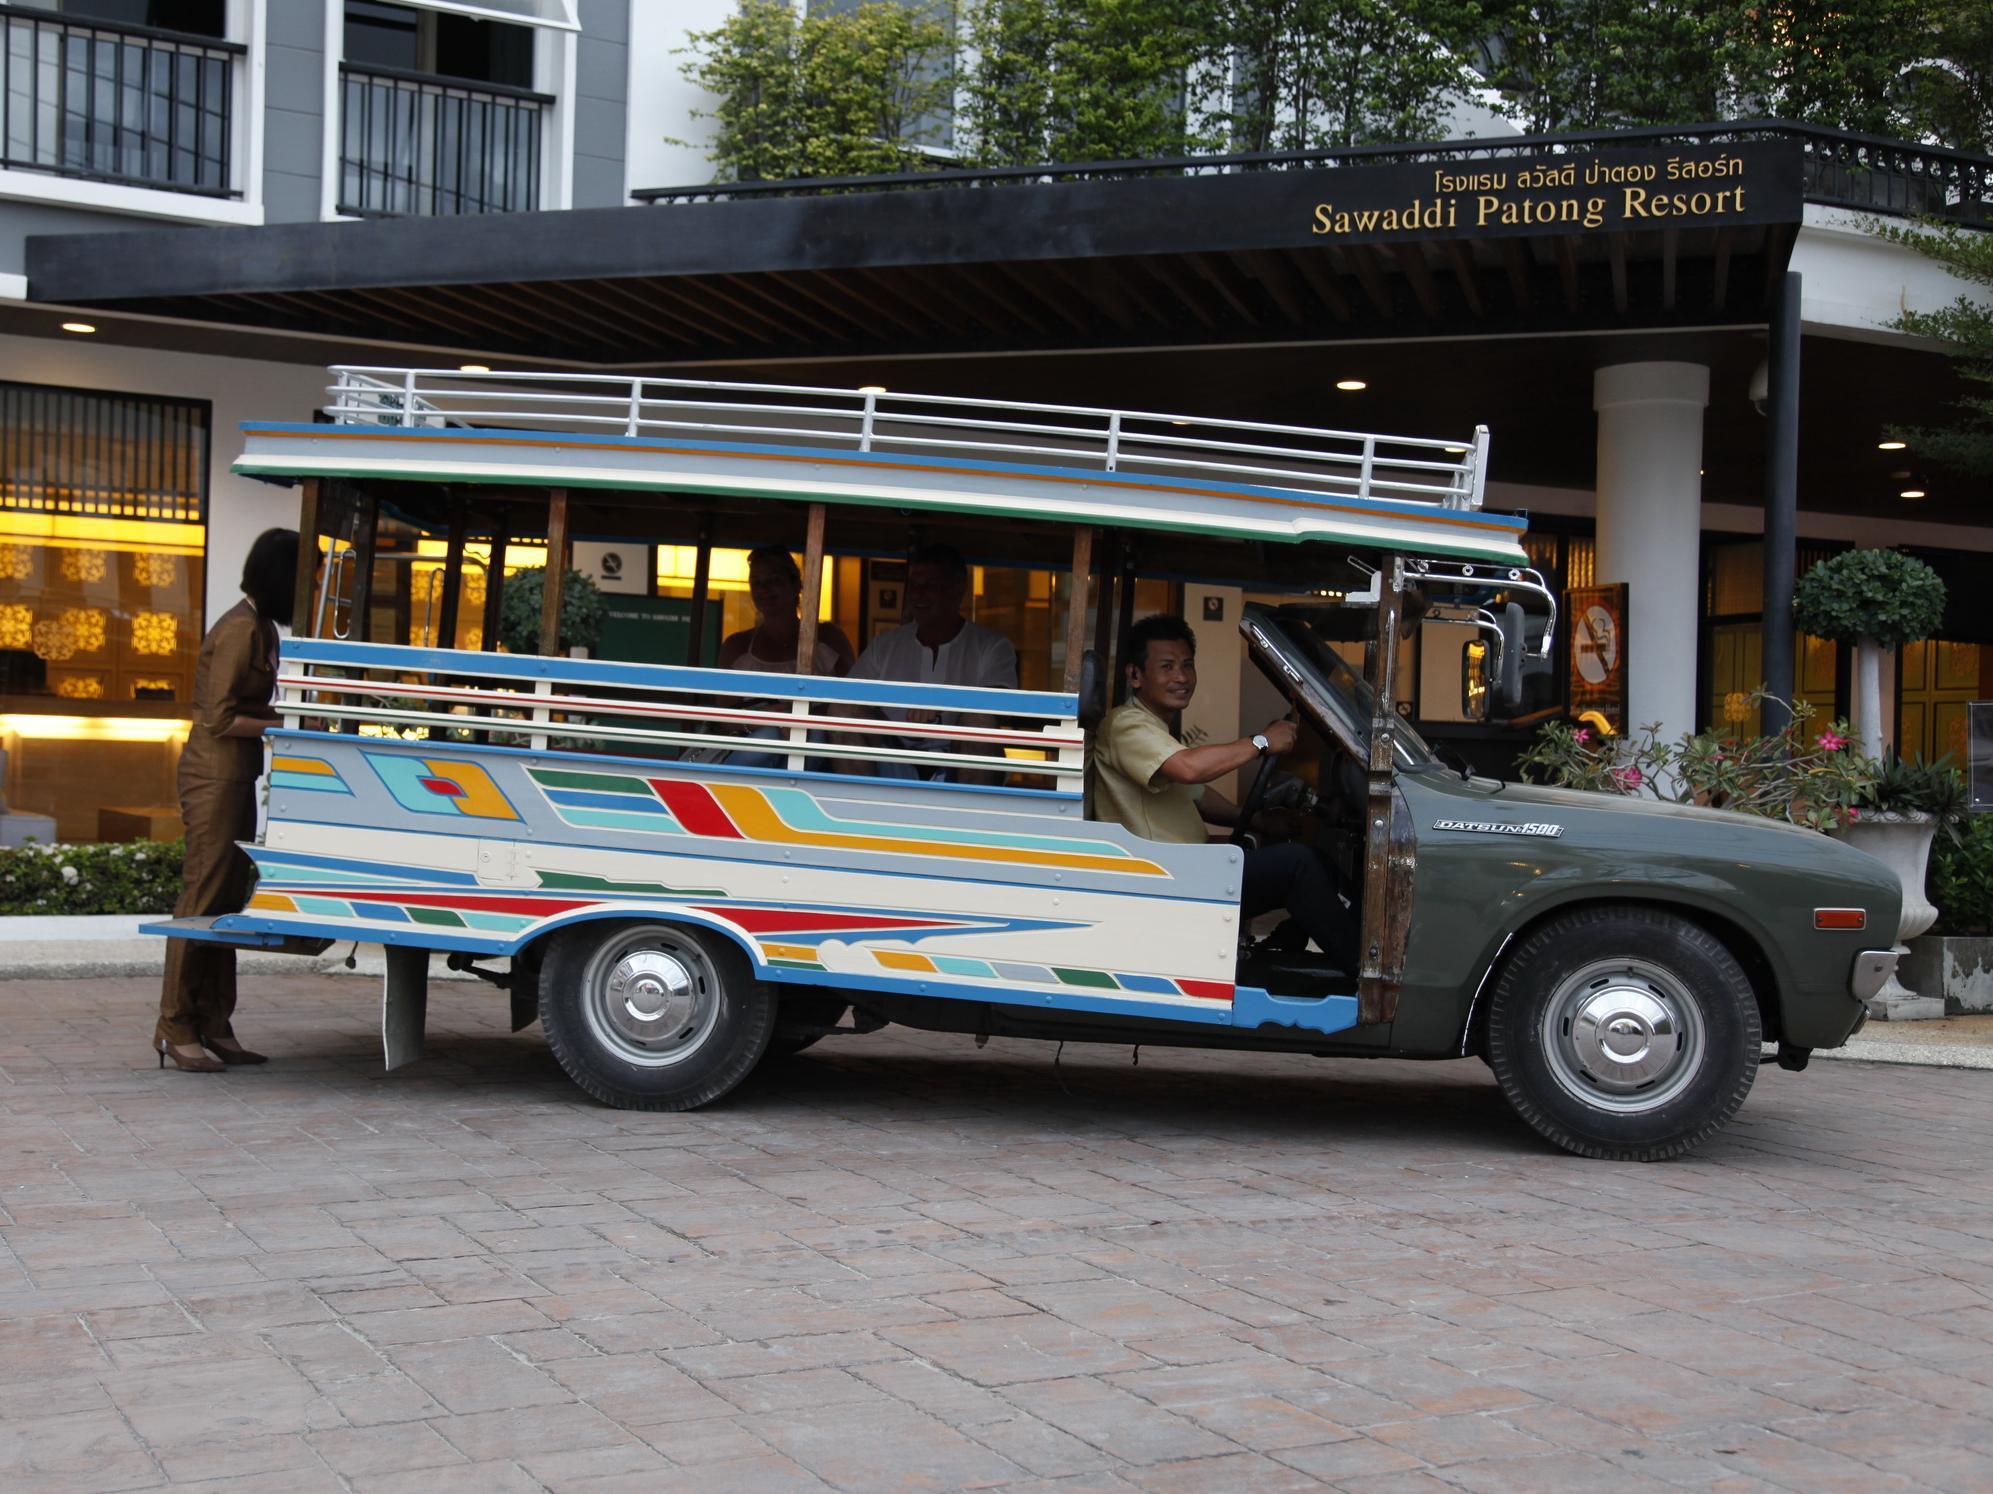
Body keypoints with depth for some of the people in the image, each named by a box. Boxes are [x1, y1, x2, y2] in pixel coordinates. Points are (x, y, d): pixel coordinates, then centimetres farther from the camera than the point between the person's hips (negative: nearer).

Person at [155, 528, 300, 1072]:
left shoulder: (260, 627, 14)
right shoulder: (241, 630, -16)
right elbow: (220, 719, -19)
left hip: (237, 775, 10)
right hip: (216, 774, -10)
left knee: (228, 898, 10)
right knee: (203, 897, -6)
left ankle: (214, 1024, 15)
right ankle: (175, 1028, -1)